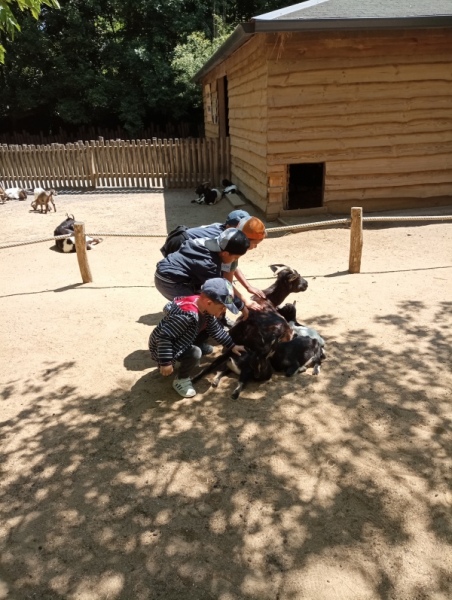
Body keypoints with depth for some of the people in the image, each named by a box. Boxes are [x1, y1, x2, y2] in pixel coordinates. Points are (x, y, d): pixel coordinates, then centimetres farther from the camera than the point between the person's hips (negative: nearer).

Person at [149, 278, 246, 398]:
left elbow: (216, 330, 7)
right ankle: (181, 380, 0)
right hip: (161, 348, -9)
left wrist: (232, 346, 9)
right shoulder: (186, 315, -37)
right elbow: (164, 336, -34)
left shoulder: (205, 309, -8)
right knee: (195, 353, -25)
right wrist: (166, 363, -30)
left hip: (177, 343, 9)